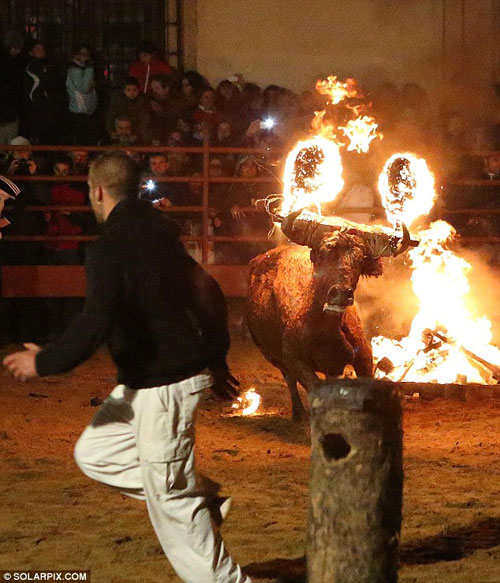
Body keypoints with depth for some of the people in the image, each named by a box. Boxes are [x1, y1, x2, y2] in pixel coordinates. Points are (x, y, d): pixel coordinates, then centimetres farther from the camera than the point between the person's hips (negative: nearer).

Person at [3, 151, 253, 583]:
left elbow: (96, 324, -29)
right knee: (93, 452, 19)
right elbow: (210, 296, 16)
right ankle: (200, 500, 15)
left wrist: (45, 362, -15)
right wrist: (216, 363, 24)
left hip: (162, 386, -9)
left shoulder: (110, 249, -18)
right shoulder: (159, 235, 10)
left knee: (171, 500, 0)